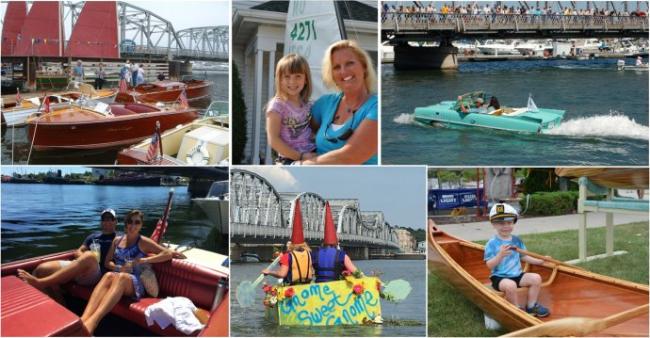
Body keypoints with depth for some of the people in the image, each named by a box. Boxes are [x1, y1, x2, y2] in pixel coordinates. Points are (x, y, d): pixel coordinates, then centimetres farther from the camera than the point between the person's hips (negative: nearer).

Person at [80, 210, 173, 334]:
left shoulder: (143, 242, 5)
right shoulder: (117, 240, 18)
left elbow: (168, 254, -3)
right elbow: (107, 262, 19)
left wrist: (142, 260, -11)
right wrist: (119, 268, -5)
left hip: (135, 283, -3)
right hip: (118, 280, 3)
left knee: (121, 277, -39)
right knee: (109, 275, -35)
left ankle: (91, 323, -62)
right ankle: (82, 321, -60)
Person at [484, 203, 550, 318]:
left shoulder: (517, 240, 8)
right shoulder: (492, 243, -10)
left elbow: (524, 257, 16)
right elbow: (489, 265, -14)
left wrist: (540, 261, 7)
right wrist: (500, 255, -30)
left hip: (517, 275, 6)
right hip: (499, 277, -6)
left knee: (536, 278, -12)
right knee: (510, 285, -36)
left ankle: (531, 306, 1)